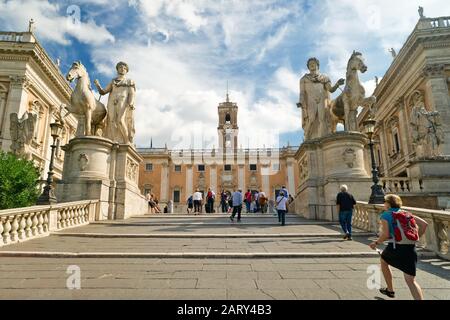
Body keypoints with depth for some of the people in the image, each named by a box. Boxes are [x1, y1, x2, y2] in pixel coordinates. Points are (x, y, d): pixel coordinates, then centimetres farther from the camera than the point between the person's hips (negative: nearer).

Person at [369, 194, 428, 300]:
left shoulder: (385, 215, 1)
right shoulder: (406, 213, 16)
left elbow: (386, 235, -10)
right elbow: (424, 224, 9)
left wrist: (377, 242, 5)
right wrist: (416, 238, 17)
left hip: (395, 247, -4)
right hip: (410, 248, 4)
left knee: (383, 261, 29)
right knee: (410, 280, 4)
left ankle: (390, 290, 40)